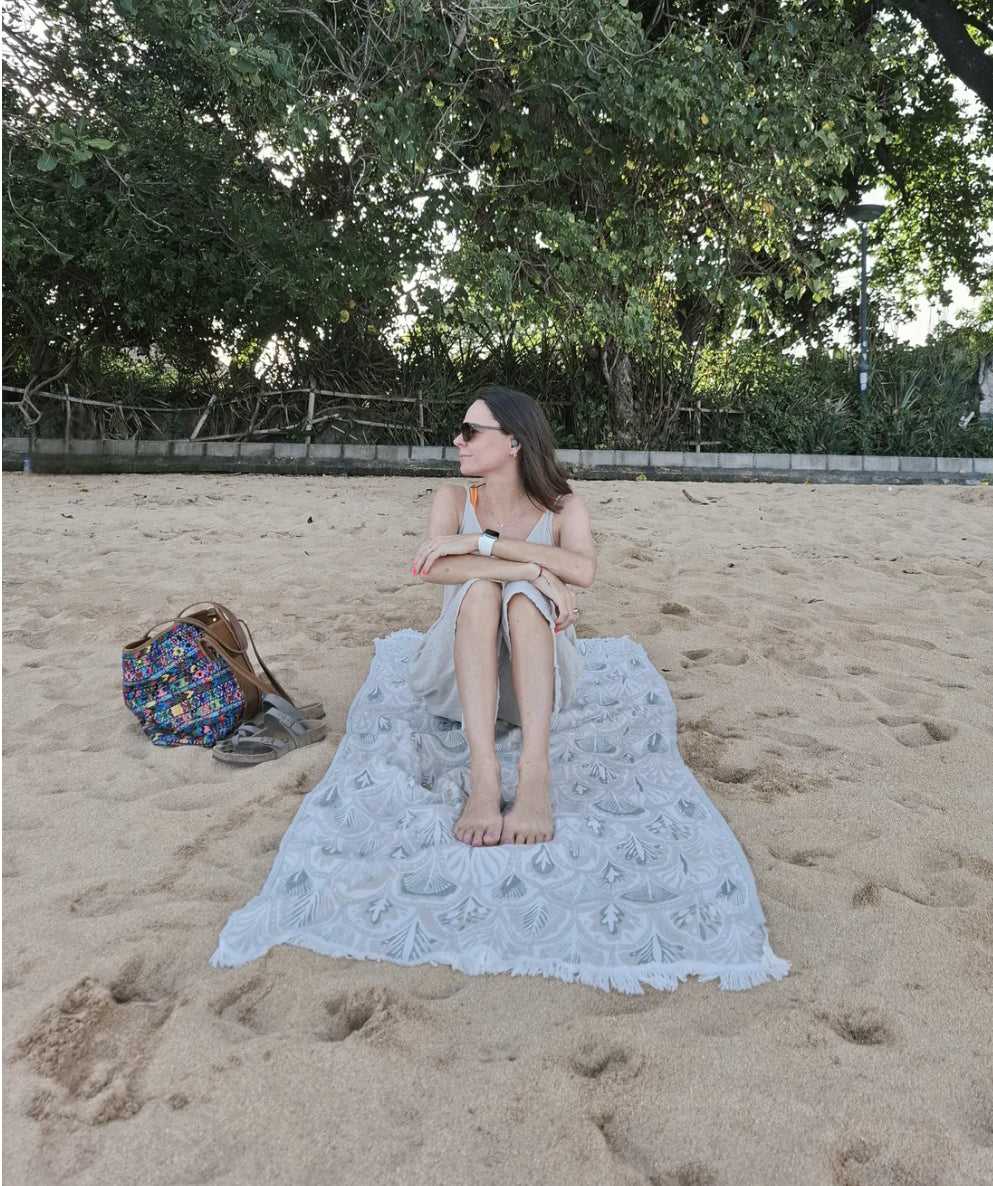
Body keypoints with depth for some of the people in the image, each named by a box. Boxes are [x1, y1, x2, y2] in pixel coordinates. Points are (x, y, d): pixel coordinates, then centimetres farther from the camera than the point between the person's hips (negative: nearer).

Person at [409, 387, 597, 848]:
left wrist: (481, 541, -29)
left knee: (523, 595, -31)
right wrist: (534, 569, -31)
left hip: (535, 674, 0)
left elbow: (583, 570, -26)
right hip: (461, 672, 1)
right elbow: (433, 568, -22)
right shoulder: (454, 499, -1)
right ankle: (483, 774, -44)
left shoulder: (563, 508, -3)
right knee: (480, 587, -30)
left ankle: (535, 774, -45)